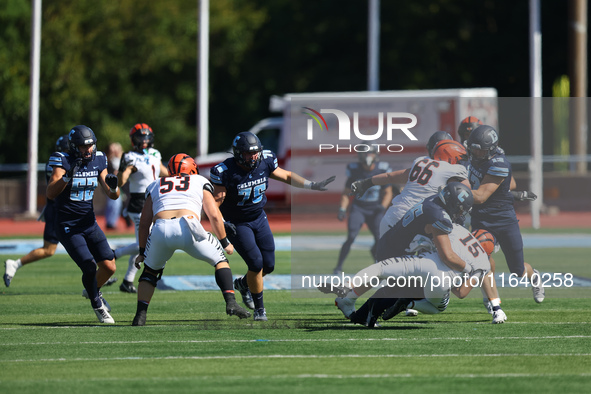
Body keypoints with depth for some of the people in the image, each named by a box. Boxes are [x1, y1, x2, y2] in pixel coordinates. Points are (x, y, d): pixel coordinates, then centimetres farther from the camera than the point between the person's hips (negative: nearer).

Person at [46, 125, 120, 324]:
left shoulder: (98, 162, 3)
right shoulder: (64, 162, -13)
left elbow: (112, 196, 4)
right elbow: (50, 193, -24)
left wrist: (113, 187, -18)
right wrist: (67, 176, -36)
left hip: (90, 224, 5)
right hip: (67, 227, -5)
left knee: (109, 267, 1)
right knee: (89, 267, -15)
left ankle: (94, 291, 32)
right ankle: (98, 306, 9)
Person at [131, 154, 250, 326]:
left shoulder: (155, 186, 31)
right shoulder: (200, 182, 26)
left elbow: (144, 224, 28)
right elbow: (214, 215, 17)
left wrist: (142, 252, 37)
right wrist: (225, 243, 28)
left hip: (161, 230, 2)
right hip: (188, 227, -2)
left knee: (150, 271, 26)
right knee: (220, 260, 19)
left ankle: (140, 316, 12)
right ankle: (231, 302, 2)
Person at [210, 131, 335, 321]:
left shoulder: (264, 163, -11)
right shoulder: (226, 172, -25)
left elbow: (286, 176, 5)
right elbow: (215, 201, -22)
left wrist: (313, 185, 3)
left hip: (259, 218, 6)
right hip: (237, 224, -6)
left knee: (268, 265, 5)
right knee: (256, 263, -13)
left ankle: (243, 284, 37)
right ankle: (259, 308, 6)